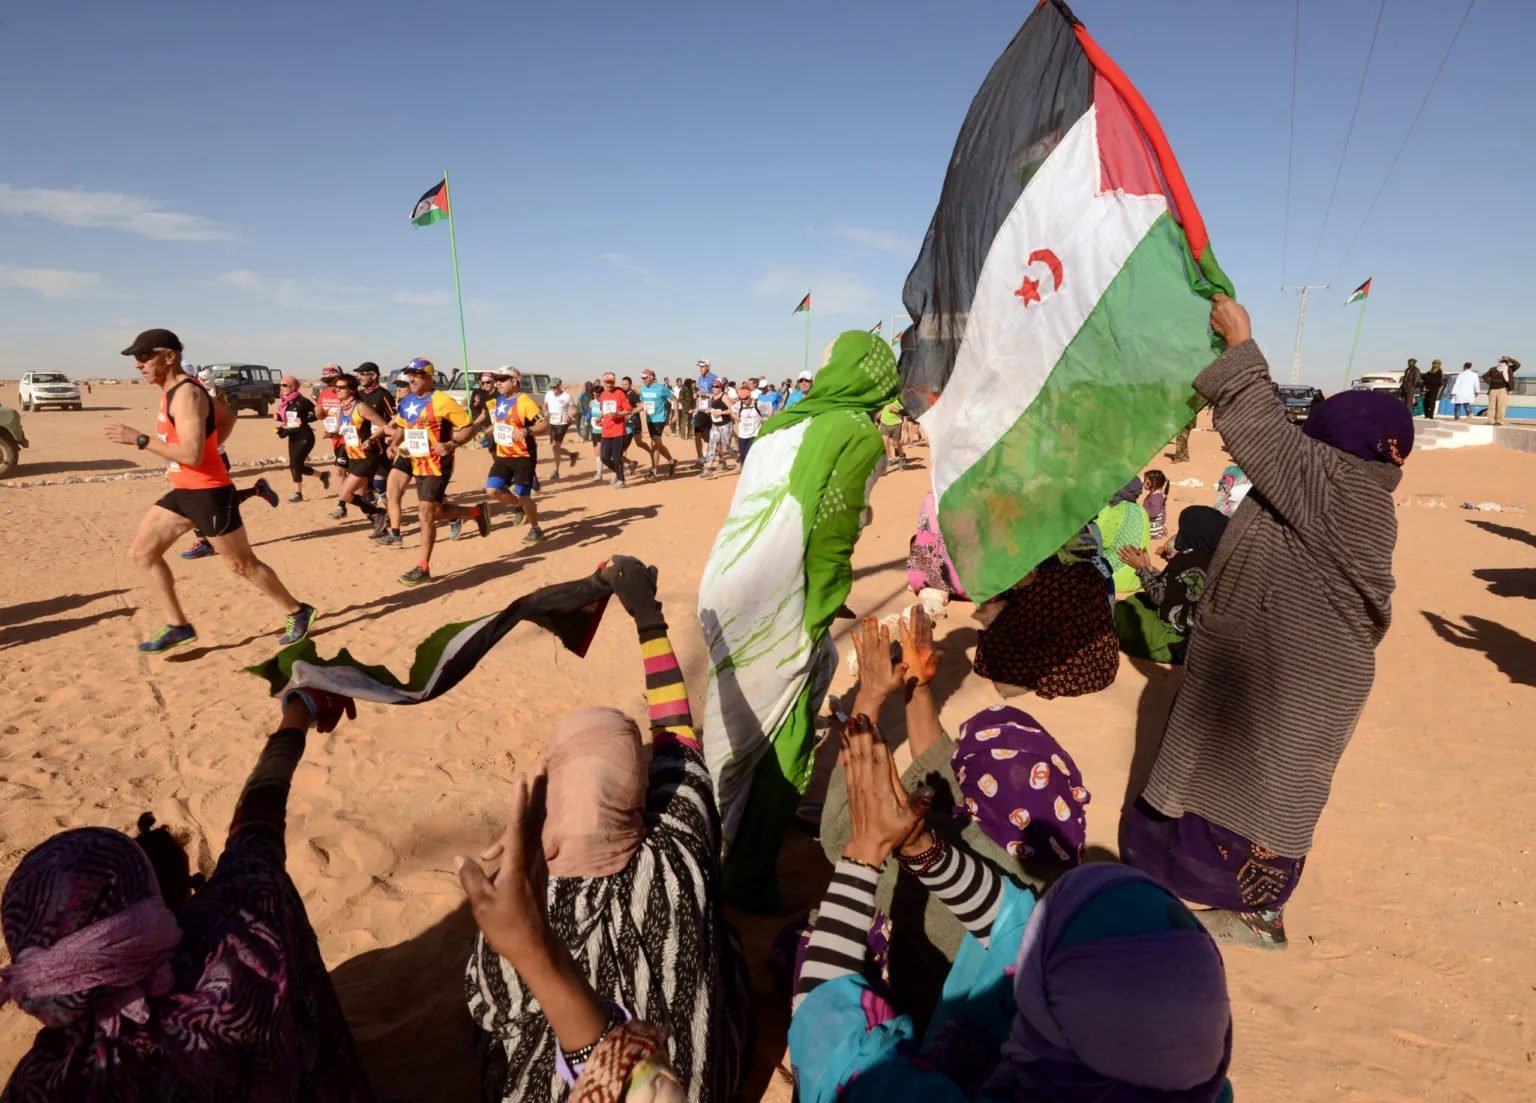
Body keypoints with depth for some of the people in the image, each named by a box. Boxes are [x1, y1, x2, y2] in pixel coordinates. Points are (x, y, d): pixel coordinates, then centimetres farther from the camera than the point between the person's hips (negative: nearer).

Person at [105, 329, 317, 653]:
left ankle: (298, 612, 18)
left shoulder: (186, 394, -21)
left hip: (209, 493, -10)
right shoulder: (176, 390, 11)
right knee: (141, 553, 8)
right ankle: (178, 626, 14)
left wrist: (139, 439, -24)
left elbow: (193, 455, -29)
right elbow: (228, 418, 25)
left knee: (243, 565, 2)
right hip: (183, 491, 10)